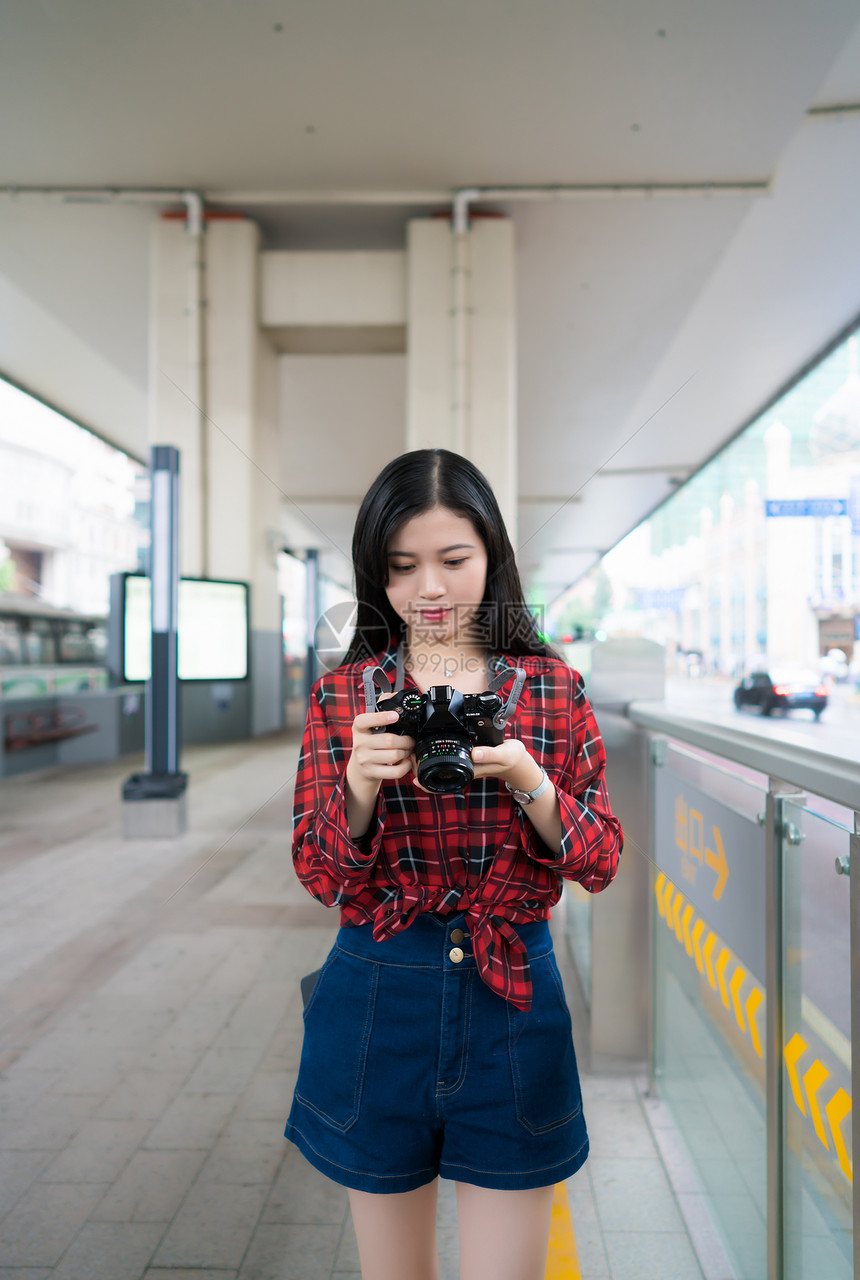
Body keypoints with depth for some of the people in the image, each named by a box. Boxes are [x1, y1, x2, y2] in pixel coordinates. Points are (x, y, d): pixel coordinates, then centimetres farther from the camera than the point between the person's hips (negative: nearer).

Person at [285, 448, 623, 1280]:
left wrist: (528, 780, -20)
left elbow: (599, 865, -2)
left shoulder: (553, 687, -2)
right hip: (377, 996, 1)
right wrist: (362, 782, -22)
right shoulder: (342, 694, -1)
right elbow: (319, 876, -2)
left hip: (511, 997, 0)